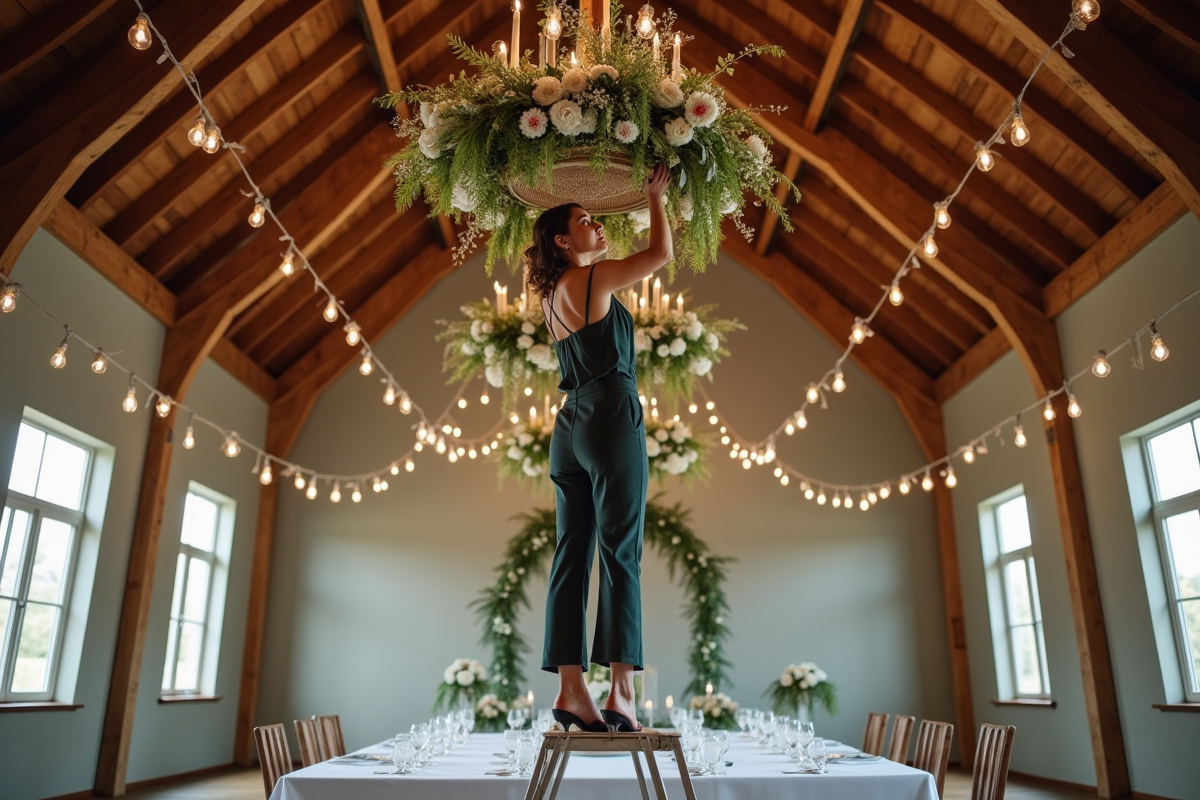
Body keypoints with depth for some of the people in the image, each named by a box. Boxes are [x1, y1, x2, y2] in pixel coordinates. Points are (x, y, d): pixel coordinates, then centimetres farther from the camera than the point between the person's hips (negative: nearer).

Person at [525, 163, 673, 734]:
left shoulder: (553, 294, 18)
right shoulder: (592, 278, -4)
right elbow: (661, 254, 3)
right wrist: (655, 197, 15)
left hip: (570, 425, 8)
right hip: (612, 418, -8)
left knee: (572, 557, 4)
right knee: (620, 554, -8)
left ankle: (570, 691, 6)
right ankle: (621, 693, -9)